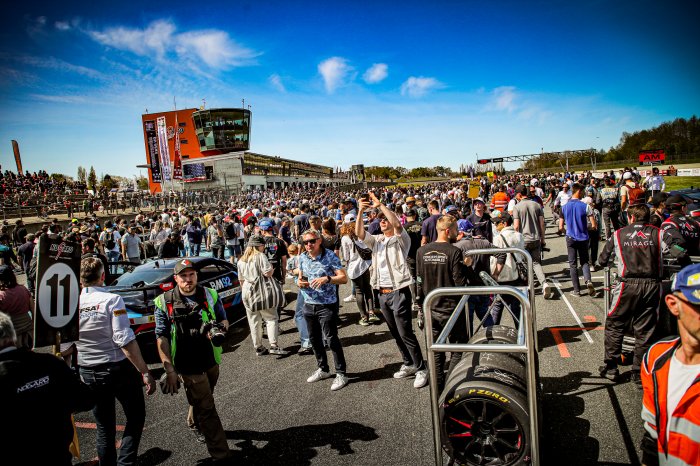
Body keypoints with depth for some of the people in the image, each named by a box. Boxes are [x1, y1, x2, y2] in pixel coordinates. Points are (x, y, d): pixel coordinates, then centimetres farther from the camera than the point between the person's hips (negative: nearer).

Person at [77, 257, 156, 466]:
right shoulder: (111, 300, -16)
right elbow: (125, 341, -22)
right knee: (136, 417, 14)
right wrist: (145, 372, -18)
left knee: (104, 427, 19)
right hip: (119, 368, -4)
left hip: (88, 373, 5)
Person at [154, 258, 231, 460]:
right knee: (207, 409, 2)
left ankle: (194, 423, 55)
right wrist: (169, 371, -14)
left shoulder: (210, 295, -2)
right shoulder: (165, 302, -10)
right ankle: (221, 453, 12)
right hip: (188, 367, -4)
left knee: (202, 401, 25)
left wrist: (221, 326, -17)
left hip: (211, 361, 4)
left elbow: (223, 320, 9)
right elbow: (162, 338, -9)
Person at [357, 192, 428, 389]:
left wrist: (380, 204, -21)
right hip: (382, 294, 7)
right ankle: (409, 364, 29)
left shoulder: (401, 239, -3)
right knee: (395, 333, 15)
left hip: (399, 292, -6)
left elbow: (397, 223, -23)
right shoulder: (376, 240, 12)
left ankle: (421, 369, 7)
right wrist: (360, 212, -15)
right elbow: (359, 233, -3)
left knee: (406, 333, -5)